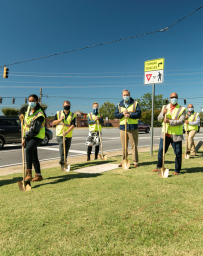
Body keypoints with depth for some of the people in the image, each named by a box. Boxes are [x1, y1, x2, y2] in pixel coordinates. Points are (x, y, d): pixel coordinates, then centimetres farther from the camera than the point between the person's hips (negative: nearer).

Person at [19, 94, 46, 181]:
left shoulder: (39, 114, -20)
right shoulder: (28, 108, 5)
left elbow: (34, 130, -24)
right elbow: (23, 109, 31)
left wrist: (25, 138, -18)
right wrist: (21, 114, 9)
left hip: (37, 136, -9)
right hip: (29, 136, 9)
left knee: (28, 149, -34)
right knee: (33, 156, 12)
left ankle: (29, 173, -35)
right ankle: (38, 175, 23)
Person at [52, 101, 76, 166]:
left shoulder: (73, 115, 4)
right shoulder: (58, 113, 8)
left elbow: (73, 125, -8)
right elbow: (53, 123, 7)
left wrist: (66, 132, -23)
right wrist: (60, 119, -11)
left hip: (68, 135, 1)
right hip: (59, 134, -1)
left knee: (66, 148, 9)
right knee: (61, 144, -26)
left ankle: (64, 161, 27)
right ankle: (62, 160, -32)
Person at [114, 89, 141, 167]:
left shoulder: (135, 103, 6)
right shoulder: (119, 105, 13)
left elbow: (138, 114, -6)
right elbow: (115, 115, 5)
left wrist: (130, 115, -17)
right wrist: (122, 113, -11)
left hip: (133, 128, -2)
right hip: (122, 127, 2)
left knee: (134, 146, 0)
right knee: (124, 146, 6)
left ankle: (135, 162, 8)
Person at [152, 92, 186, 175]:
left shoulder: (182, 109, -2)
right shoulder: (165, 107, 10)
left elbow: (181, 121, -14)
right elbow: (159, 119, 5)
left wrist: (169, 121, -24)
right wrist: (163, 113, -16)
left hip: (176, 135, -3)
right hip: (165, 134, 3)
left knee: (178, 153, 3)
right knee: (161, 151, 10)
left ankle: (177, 170, 19)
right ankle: (159, 167, 28)